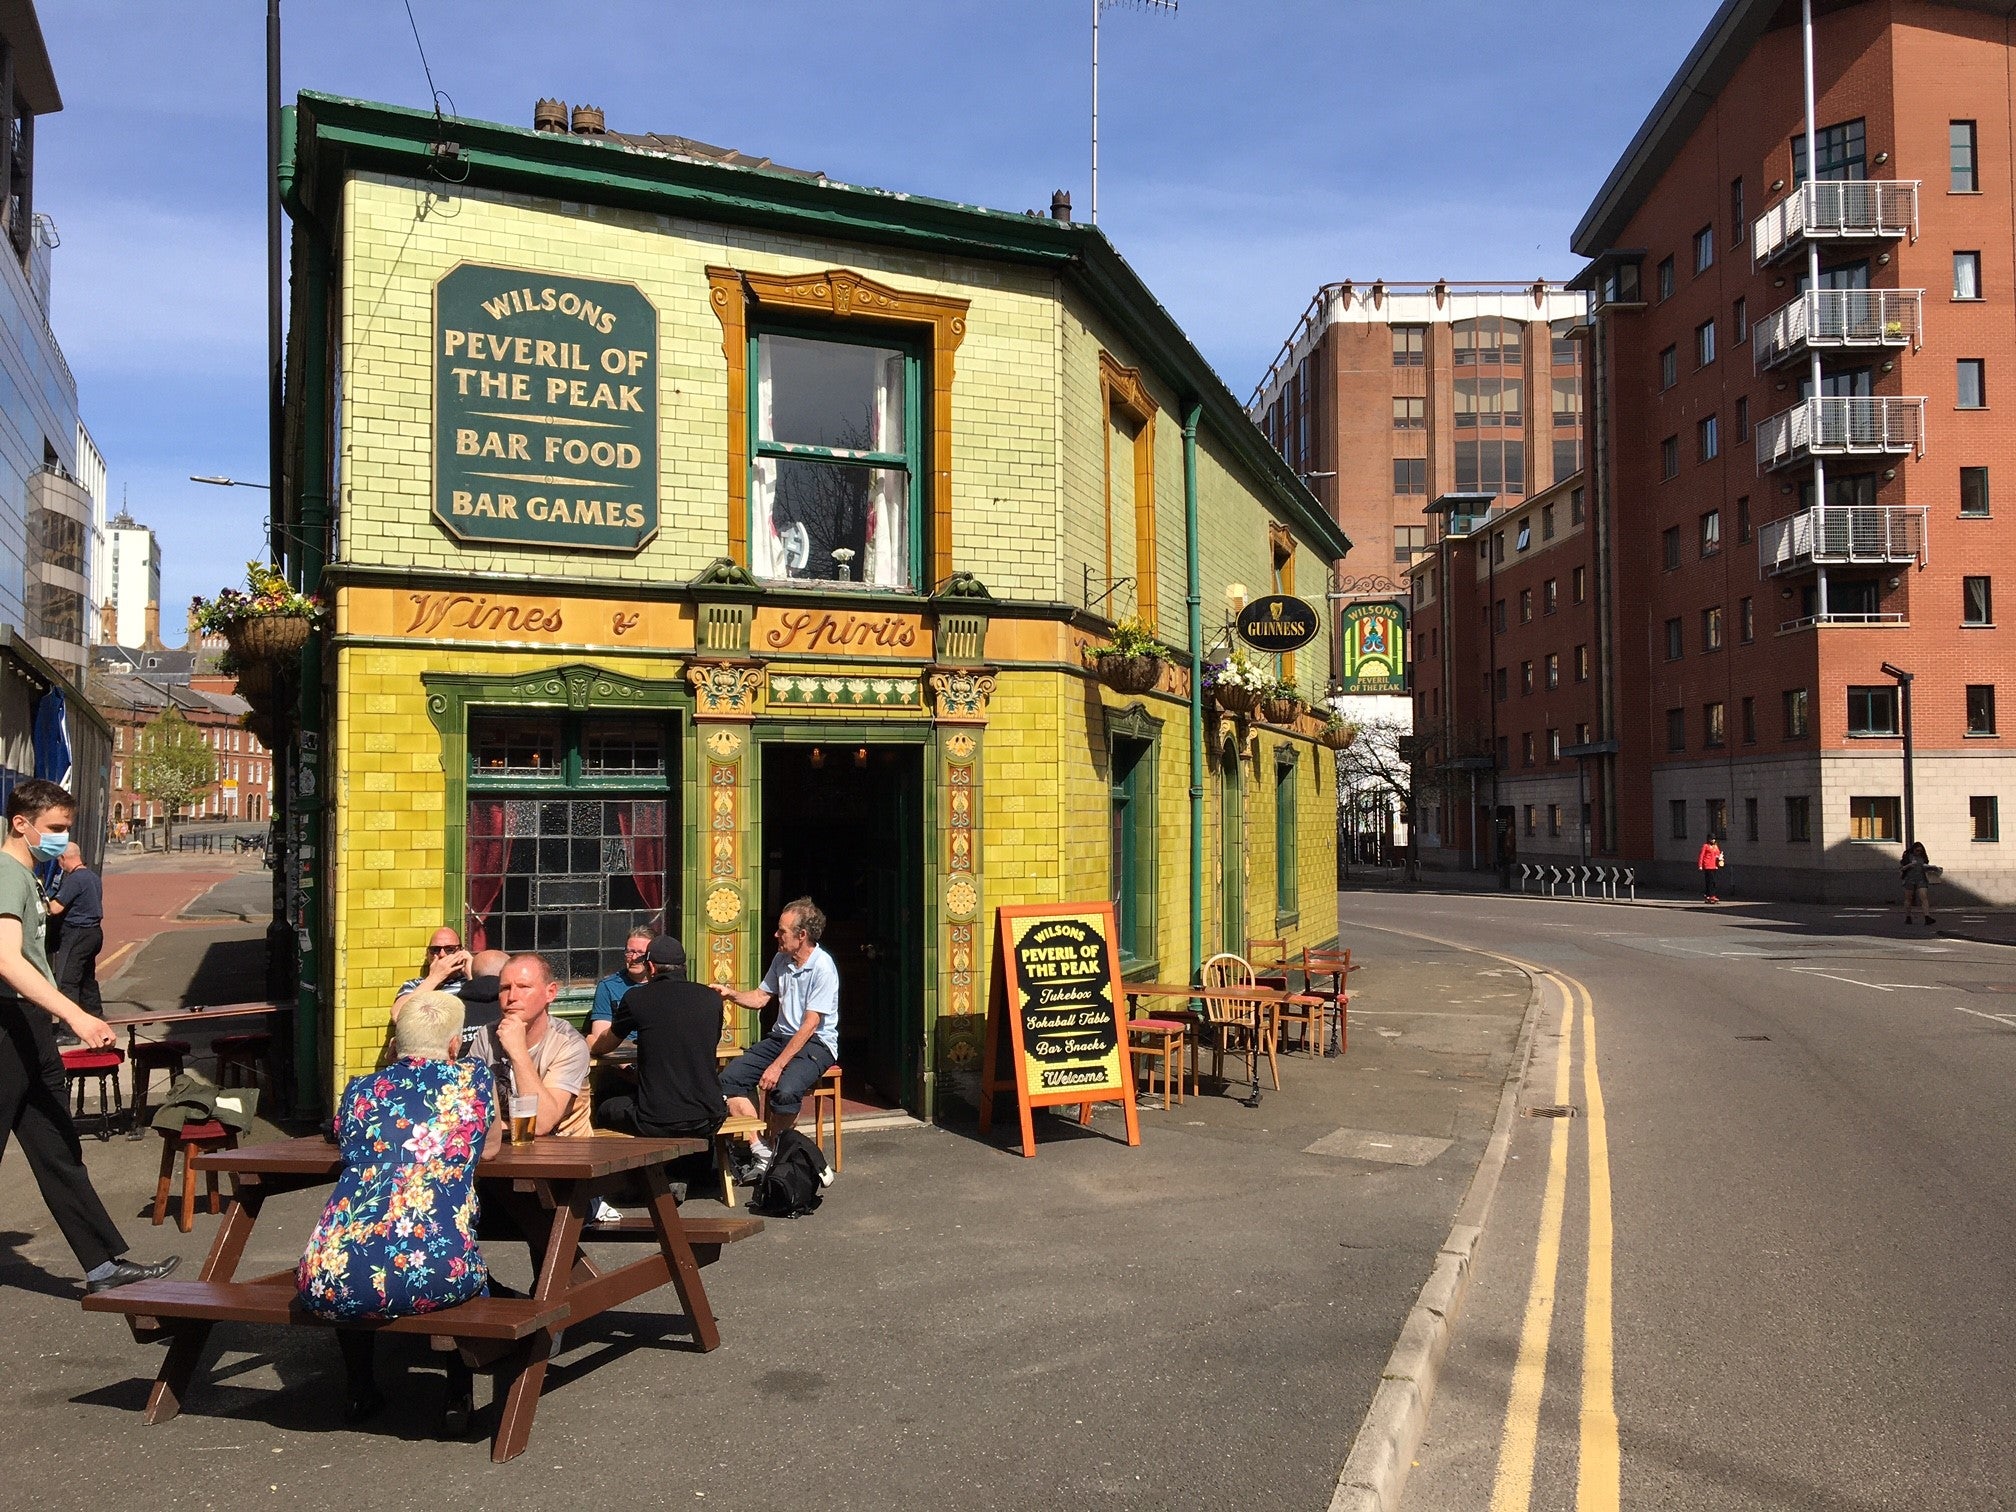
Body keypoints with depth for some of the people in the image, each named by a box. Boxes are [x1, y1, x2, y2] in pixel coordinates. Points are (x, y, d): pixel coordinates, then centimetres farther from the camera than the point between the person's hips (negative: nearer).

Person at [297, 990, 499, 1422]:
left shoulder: (360, 1090, 14)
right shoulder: (473, 1079, 8)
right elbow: (491, 1145, 24)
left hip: (331, 1278, 3)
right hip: (432, 1276, -2)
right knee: (473, 1273, 33)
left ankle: (360, 1392, 43)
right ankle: (459, 1390, 27)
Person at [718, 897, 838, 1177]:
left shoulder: (823, 967, -18)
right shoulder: (781, 959, 5)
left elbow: (810, 1025, -21)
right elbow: (761, 997, 19)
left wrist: (778, 1065, -25)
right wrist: (730, 994, 0)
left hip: (816, 1043, -8)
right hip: (781, 1036, 8)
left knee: (785, 1090, -35)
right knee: (730, 1078, -13)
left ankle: (769, 1151, -7)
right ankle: (760, 1151, -12)